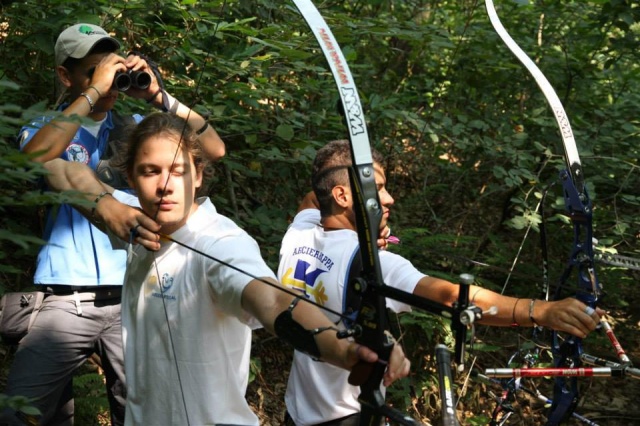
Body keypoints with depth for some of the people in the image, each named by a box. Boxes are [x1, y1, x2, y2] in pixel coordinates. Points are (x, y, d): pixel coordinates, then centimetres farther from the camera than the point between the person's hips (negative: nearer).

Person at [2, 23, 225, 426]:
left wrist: (159, 96, -8)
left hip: (131, 301, 2)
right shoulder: (46, 127, 6)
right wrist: (94, 91, -16)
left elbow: (214, 149, 1)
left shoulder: (137, 129, 11)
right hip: (65, 303, -1)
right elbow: (36, 157, -19)